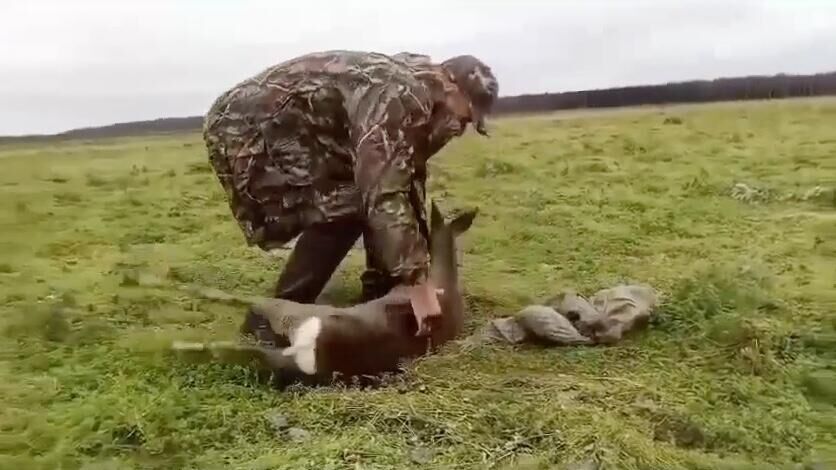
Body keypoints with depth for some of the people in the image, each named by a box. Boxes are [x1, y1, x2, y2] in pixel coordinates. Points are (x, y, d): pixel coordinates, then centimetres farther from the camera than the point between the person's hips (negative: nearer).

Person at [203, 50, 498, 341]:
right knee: (341, 208, -20)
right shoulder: (400, 95, -26)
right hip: (250, 127, -10)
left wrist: (420, 273, 8)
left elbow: (406, 180, 10)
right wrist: (417, 282, -34)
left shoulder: (414, 96, 6)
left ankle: (375, 303, 16)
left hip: (289, 130, 10)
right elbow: (384, 193, -36)